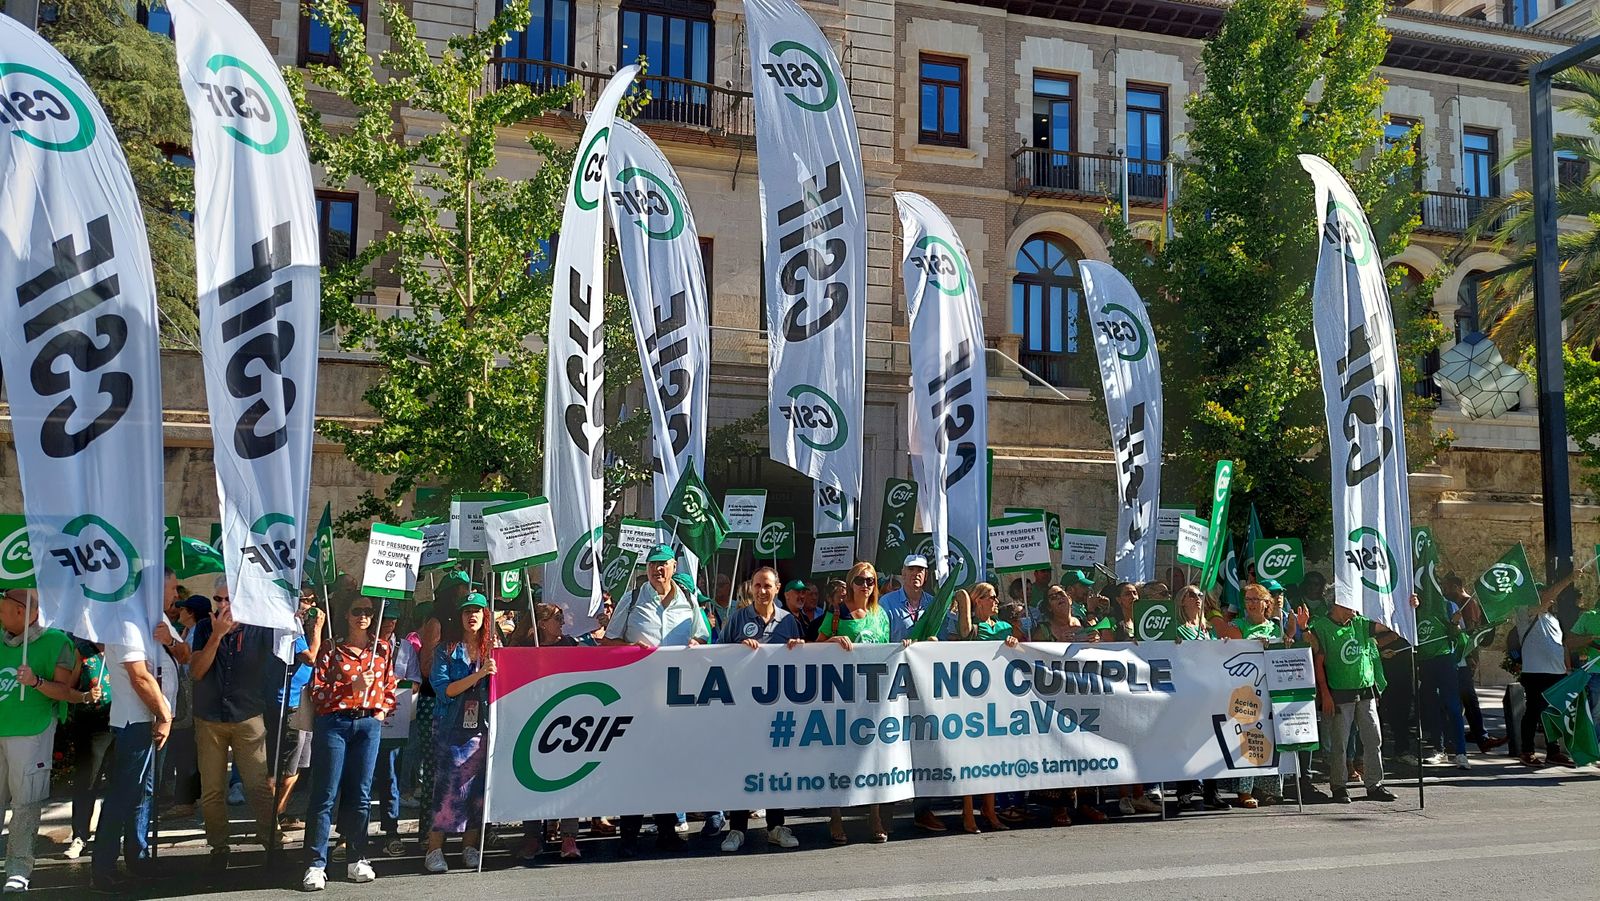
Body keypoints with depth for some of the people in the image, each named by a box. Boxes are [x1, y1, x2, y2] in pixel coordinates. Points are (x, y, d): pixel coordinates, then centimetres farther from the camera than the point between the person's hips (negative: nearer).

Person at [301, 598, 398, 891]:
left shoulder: (383, 649, 11)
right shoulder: (331, 649, 3)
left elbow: (389, 686, 18)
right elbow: (317, 691, -3)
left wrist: (382, 711, 3)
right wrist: (352, 686, -14)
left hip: (369, 725, 3)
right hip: (333, 723, -3)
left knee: (360, 794, 5)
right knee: (326, 794, -3)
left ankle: (356, 860, 13)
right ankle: (315, 865, 0)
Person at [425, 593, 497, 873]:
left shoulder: (492, 650, 9)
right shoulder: (446, 650, 1)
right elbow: (444, 689, -10)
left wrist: (497, 668, -7)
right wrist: (479, 674, -17)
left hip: (482, 728, 3)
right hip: (452, 728, -3)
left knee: (477, 787, 5)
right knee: (447, 787, -6)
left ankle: (470, 847, 13)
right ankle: (434, 850, -1)